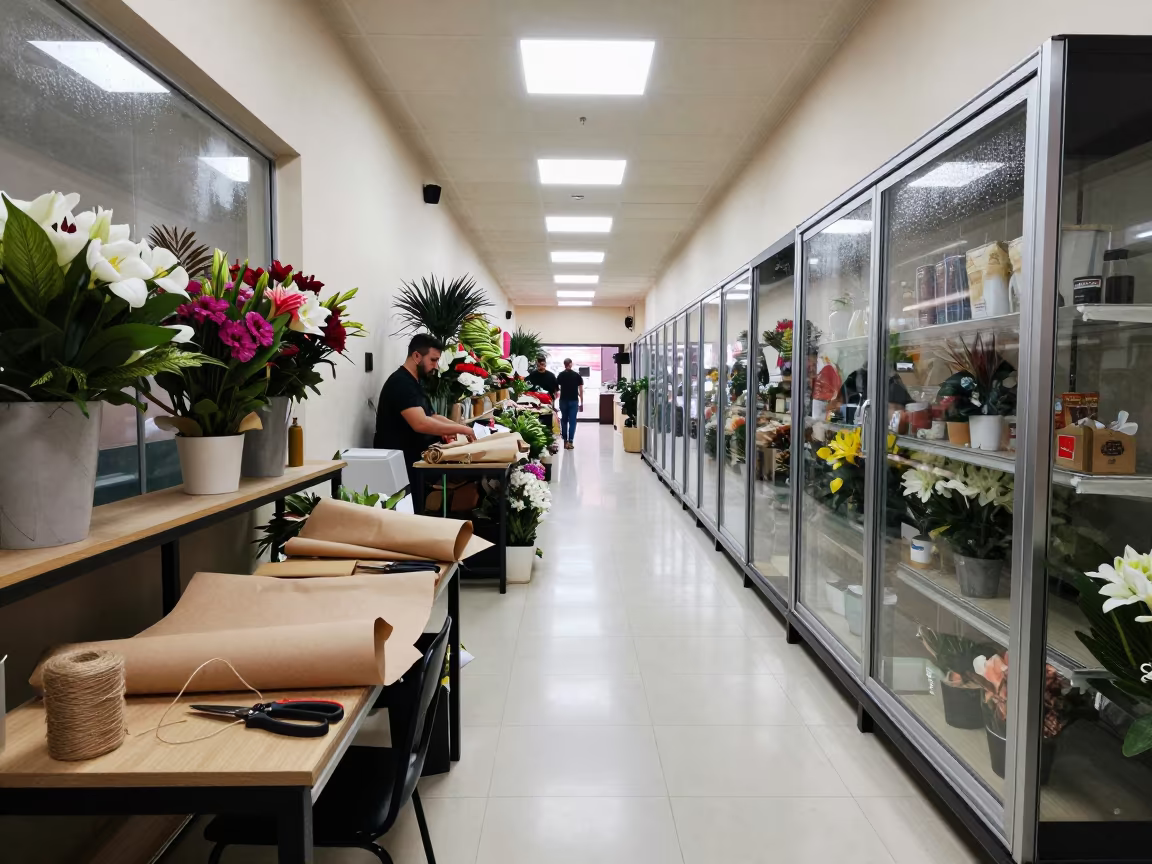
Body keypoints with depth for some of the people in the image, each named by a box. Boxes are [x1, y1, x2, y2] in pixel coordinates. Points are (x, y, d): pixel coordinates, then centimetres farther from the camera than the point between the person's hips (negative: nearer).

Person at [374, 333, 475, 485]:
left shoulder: (415, 382, 15)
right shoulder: (401, 383, -19)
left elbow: (431, 417, 16)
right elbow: (420, 423, -31)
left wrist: (462, 427, 1)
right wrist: (460, 429, -23)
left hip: (412, 460, 10)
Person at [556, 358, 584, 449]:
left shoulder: (561, 375, 2)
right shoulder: (577, 375, 0)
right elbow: (581, 390, -1)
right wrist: (581, 402, 5)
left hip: (563, 400, 1)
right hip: (574, 401, -1)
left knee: (564, 421, 13)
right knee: (572, 421, 2)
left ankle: (565, 441, 15)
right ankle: (570, 441, -4)